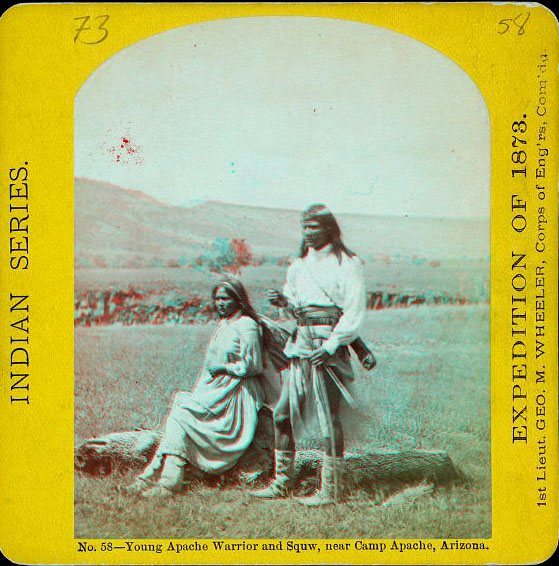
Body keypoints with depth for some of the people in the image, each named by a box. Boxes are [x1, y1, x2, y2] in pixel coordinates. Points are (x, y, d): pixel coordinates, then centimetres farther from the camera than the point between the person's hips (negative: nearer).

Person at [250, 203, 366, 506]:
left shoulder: (346, 264, -4)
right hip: (301, 343, 7)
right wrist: (284, 301, -2)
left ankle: (330, 490, 6)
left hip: (330, 345, -7)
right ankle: (281, 482, 18)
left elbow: (354, 313, -9)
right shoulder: (300, 265, 16)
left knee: (328, 417, -4)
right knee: (284, 412, 7)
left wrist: (330, 345, -16)